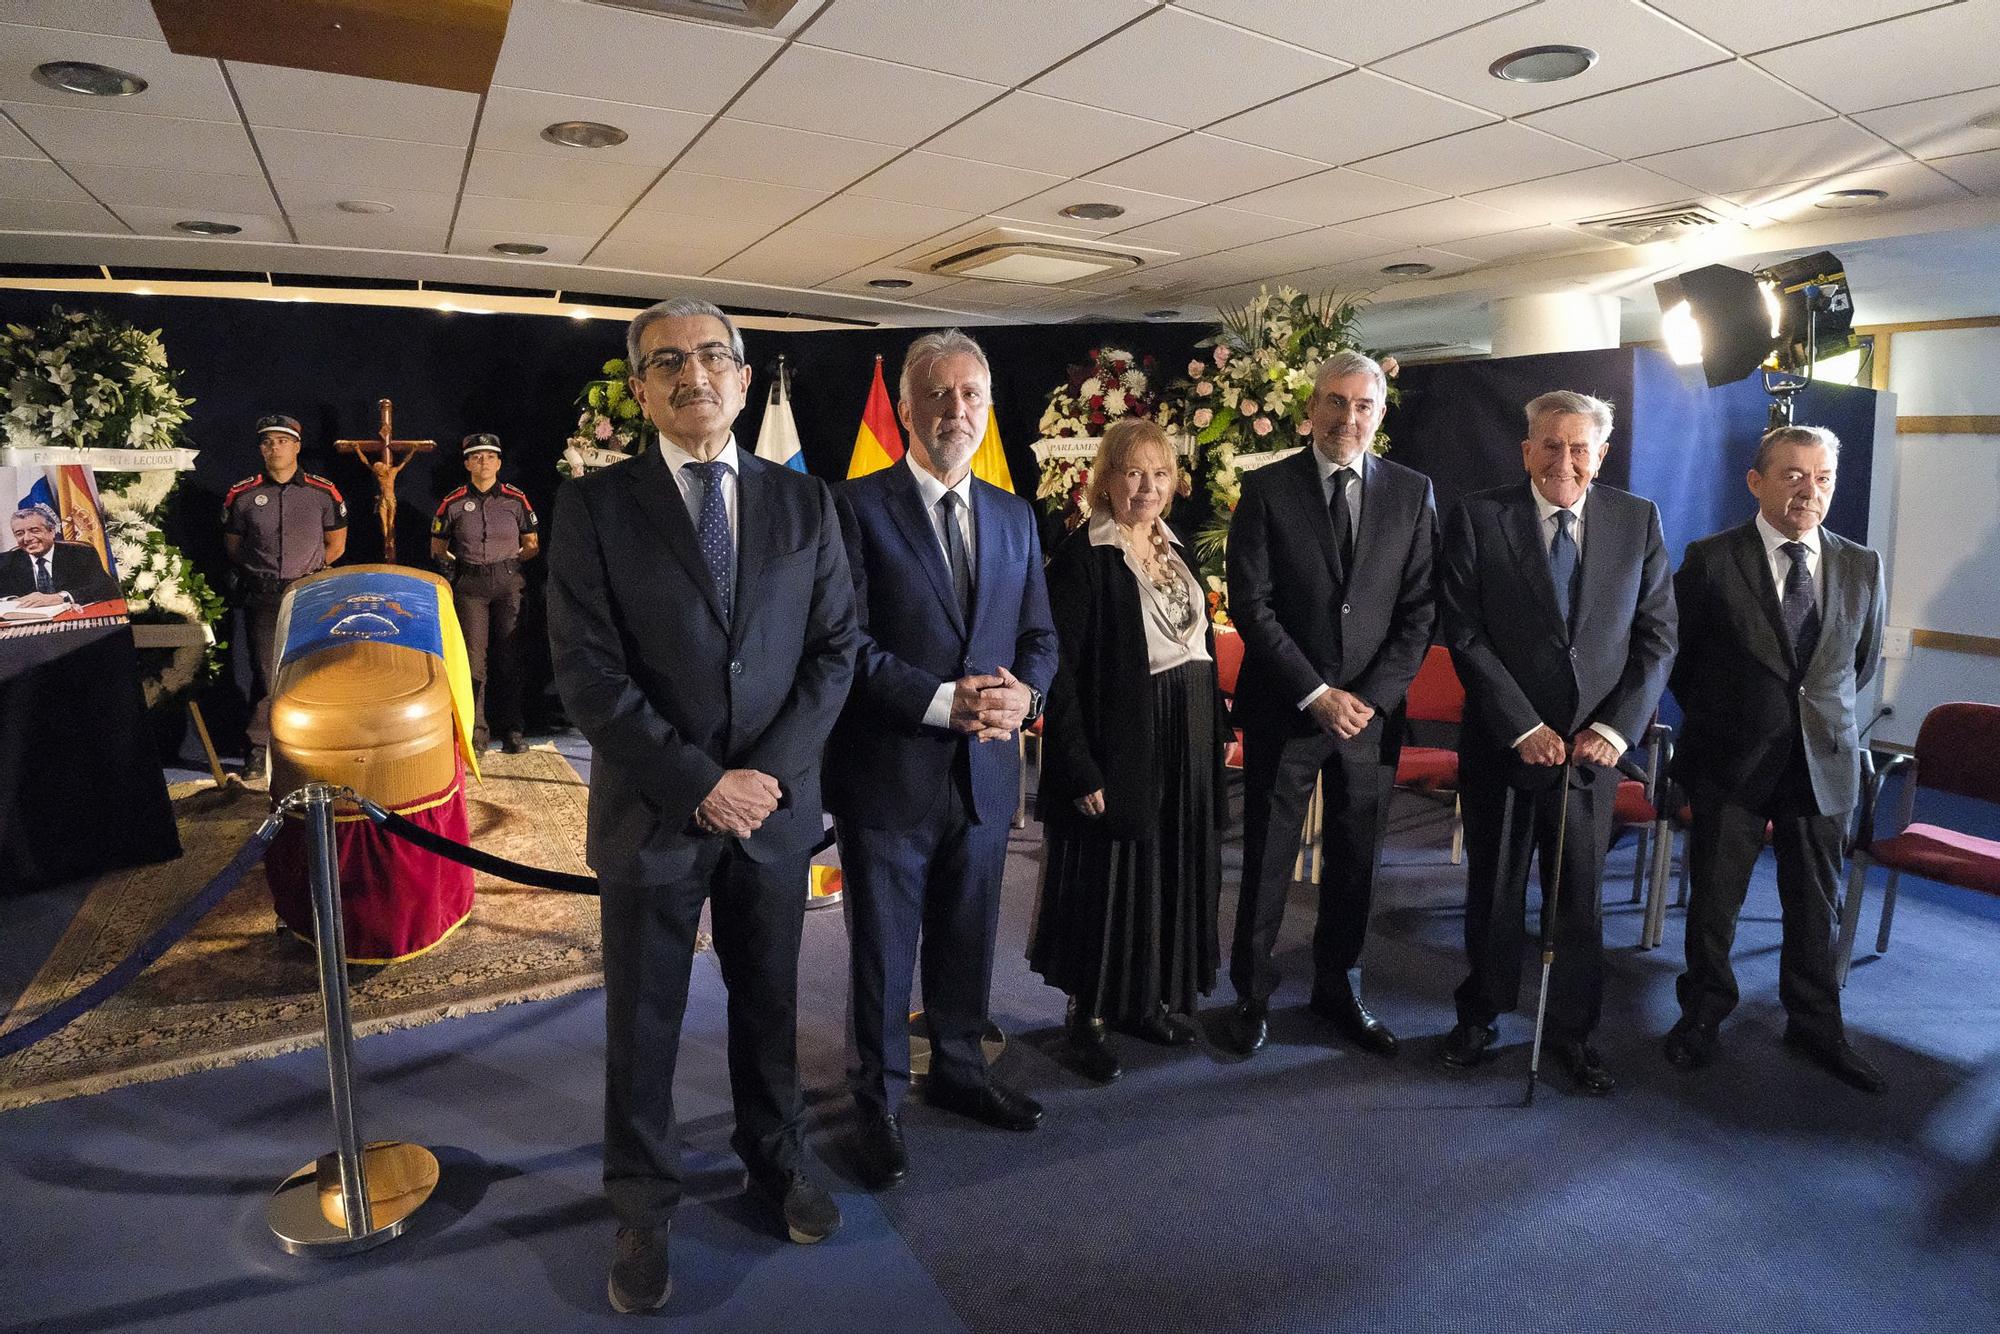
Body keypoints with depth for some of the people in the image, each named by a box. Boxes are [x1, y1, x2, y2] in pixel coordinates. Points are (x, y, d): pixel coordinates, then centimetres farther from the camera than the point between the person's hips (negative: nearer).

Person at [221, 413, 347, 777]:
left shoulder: (324, 493, 3)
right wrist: (261, 572, 6)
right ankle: (259, 750, 8)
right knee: (265, 672, 1)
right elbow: (232, 546, 15)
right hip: (262, 598, 0)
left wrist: (308, 570, 7)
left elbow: (336, 544, 12)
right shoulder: (242, 495, 4)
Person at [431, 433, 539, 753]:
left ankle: (513, 730, 6)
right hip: (470, 586, 0)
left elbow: (533, 545, 11)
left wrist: (511, 560, -3)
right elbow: (437, 548, 13)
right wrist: (449, 566, -5)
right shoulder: (453, 503, 4)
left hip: (508, 583, 0)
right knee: (473, 657, -2)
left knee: (509, 656, 1)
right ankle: (476, 730, 3)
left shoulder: (516, 500, 4)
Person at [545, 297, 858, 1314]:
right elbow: (587, 670, -10)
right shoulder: (594, 505, -5)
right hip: (653, 811, -2)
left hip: (775, 805, 2)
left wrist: (770, 773, -11)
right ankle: (643, 1209, 33)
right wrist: (696, 782, -16)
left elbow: (833, 648, 0)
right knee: (643, 1022, 12)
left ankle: (776, 1167, 40)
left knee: (768, 1002, 18)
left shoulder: (804, 503, 3)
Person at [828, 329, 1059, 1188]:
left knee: (968, 940, 19)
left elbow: (1038, 635, 11)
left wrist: (1023, 692, -10)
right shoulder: (858, 506, -8)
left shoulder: (1013, 516, 9)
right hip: (888, 771, -5)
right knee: (882, 951, 10)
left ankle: (958, 1072, 40)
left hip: (986, 770, 5)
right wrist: (945, 701, -22)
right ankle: (879, 1103, 30)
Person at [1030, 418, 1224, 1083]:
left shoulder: (1174, 550, 11)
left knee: (1171, 872, 14)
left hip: (1186, 746, 7)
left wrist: (1213, 736, 11)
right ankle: (1087, 1016, 20)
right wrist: (1080, 769, -19)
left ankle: (1148, 999, 32)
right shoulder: (1081, 556, -12)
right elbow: (1058, 669, -16)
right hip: (1118, 748, -7)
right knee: (1107, 877, 3)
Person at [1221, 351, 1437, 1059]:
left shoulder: (1412, 493, 5)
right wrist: (1316, 694, -13)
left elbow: (1419, 610, 2)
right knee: (1267, 861, 7)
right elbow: (1250, 604, -8)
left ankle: (1338, 988, 31)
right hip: (1283, 709, -2)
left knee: (1355, 861, 12)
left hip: (1373, 709, 2)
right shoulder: (1266, 488, -2)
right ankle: (1252, 994, 24)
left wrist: (1372, 697, -9)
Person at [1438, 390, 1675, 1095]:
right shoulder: (1478, 517, -5)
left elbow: (1657, 634, 3)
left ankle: (1573, 1031, 28)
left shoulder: (1638, 520, 3)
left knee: (1581, 893, 10)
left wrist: (1616, 726, -9)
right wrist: (1524, 727, -14)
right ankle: (1481, 1013, 32)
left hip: (1594, 744, 2)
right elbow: (1465, 635, -9)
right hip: (1503, 741, -1)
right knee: (1494, 888, 12)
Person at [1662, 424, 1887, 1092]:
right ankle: (1703, 1013, 25)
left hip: (1823, 761, 3)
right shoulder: (1710, 559, -8)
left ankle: (1814, 1025, 30)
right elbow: (1679, 658, 2)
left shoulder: (1862, 566, 3)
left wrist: (1820, 716, 14)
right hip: (1731, 761, -3)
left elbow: (1862, 662, 15)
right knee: (1714, 899, 7)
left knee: (1815, 902, 13)